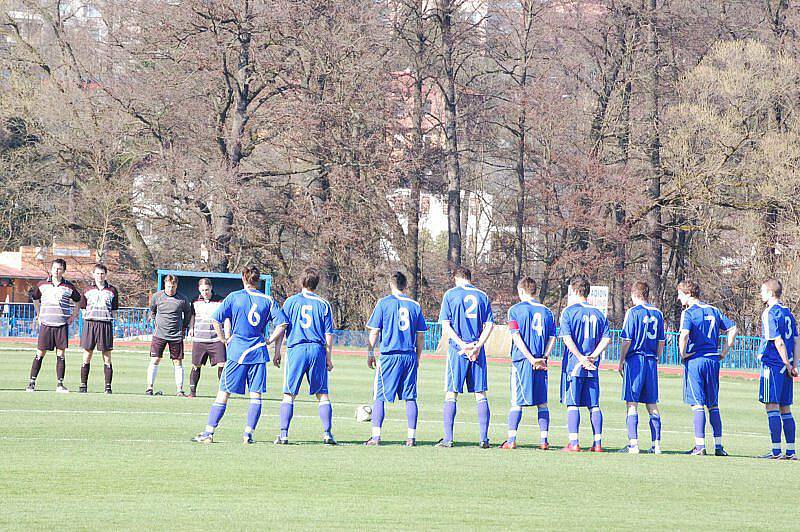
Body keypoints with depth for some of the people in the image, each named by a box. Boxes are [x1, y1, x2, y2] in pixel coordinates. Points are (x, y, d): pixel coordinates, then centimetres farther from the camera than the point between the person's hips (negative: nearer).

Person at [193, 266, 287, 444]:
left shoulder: (234, 297, -1)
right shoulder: (268, 300, 4)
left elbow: (216, 319, -7)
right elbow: (282, 324, -2)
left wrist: (225, 340, 3)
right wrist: (269, 341, 8)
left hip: (237, 350, -1)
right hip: (258, 352, 1)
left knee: (224, 393, 2)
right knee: (256, 395, 6)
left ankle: (209, 432, 1)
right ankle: (248, 434, 0)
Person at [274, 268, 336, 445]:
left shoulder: (291, 301, 3)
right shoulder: (323, 304, 6)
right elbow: (328, 334, 6)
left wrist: (277, 352, 8)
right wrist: (328, 357, 11)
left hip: (296, 349, -1)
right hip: (317, 350, 1)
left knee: (289, 395, 3)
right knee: (323, 394, 6)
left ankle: (283, 434, -3)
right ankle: (327, 433, 0)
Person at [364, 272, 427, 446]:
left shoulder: (384, 303, -2)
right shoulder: (415, 305, 7)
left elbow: (374, 332, -2)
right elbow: (421, 335, 9)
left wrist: (371, 353, 7)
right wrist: (417, 357, 19)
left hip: (389, 355, -3)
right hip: (410, 356, 3)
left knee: (379, 397, 2)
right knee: (410, 398, 7)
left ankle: (376, 436, -4)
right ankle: (411, 437, 4)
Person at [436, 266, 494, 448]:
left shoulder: (451, 294, 0)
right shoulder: (482, 296, 8)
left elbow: (446, 326, -7)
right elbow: (489, 325, 2)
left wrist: (463, 345, -11)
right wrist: (477, 347, -6)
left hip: (457, 350, -3)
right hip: (478, 351, 3)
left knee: (451, 394, 2)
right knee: (480, 394, 6)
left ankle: (448, 438, -1)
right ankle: (484, 438, 2)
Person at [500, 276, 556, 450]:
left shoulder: (516, 310, -2)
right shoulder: (546, 312, 10)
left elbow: (516, 336, -10)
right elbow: (552, 338, 4)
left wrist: (530, 358, -12)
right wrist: (544, 358, -3)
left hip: (521, 359, -3)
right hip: (541, 362, 3)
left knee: (516, 402, 0)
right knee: (542, 402, 8)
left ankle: (511, 440, -4)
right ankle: (544, 440, 4)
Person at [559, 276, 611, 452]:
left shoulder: (569, 311, -3)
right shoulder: (598, 313, 10)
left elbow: (567, 338, -13)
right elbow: (607, 338, 2)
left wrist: (581, 358, -13)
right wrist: (592, 356, -3)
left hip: (573, 365, -4)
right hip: (592, 368, 4)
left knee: (572, 404, -2)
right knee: (594, 405, 7)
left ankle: (574, 443, -8)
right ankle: (598, 443, 3)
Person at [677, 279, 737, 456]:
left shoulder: (689, 313, -8)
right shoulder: (713, 311, 12)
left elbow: (684, 335, -24)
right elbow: (733, 328, 13)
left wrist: (682, 354, -10)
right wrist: (725, 351, 13)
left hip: (695, 361, -6)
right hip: (713, 360, 6)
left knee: (698, 405, -5)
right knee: (713, 405, 11)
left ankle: (700, 445, -8)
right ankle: (718, 446, 10)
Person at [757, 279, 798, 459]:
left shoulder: (769, 313, -11)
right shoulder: (787, 313, 15)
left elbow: (779, 342, -17)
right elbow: (796, 342, 14)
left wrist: (788, 366, -13)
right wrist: (793, 365, 10)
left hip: (772, 364, -8)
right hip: (785, 366, 8)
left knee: (772, 406, -6)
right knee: (785, 408, 11)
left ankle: (776, 450, -9)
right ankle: (790, 451, 10)